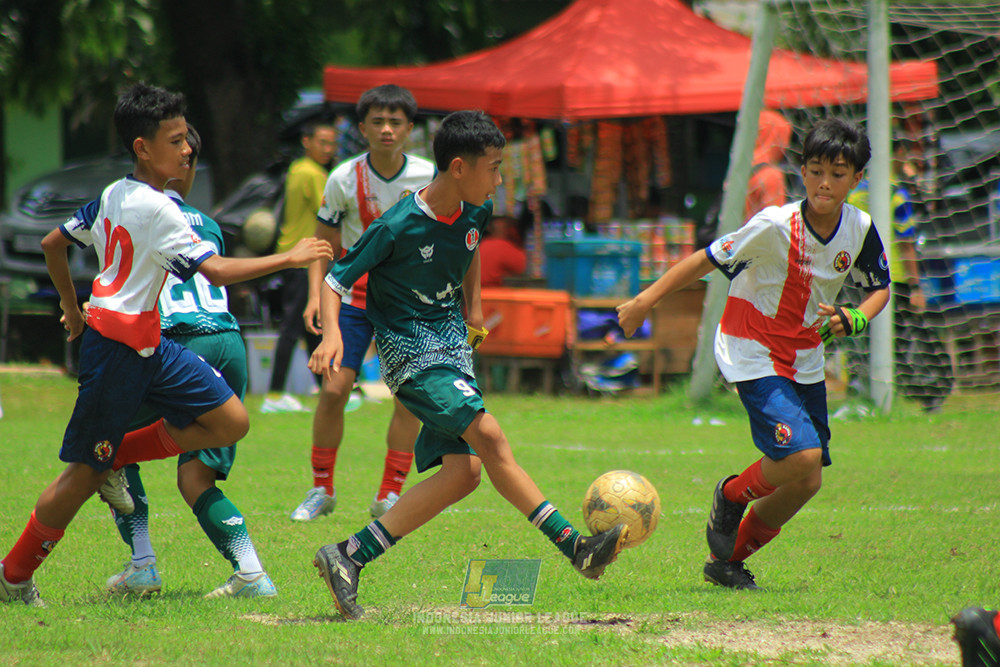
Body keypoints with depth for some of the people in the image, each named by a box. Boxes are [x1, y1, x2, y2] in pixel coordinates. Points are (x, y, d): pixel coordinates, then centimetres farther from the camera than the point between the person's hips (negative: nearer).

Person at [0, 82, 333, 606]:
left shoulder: (114, 194, 8)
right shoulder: (155, 209, -20)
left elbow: (52, 243, 18)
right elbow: (216, 271, -25)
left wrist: (71, 308, 27)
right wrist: (289, 259, -19)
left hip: (148, 346, 9)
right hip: (118, 348, -9)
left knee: (229, 421, 1)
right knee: (84, 473, 0)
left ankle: (116, 459, 13)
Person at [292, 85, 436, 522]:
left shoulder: (428, 178, -8)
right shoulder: (344, 179, -10)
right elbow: (324, 244, 0)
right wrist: (315, 296, -11)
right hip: (355, 295, -1)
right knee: (334, 390, -9)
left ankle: (389, 497, 1)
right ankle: (321, 490, 8)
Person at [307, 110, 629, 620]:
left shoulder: (475, 212, 3)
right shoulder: (398, 227, -17)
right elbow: (336, 279, -11)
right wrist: (332, 334, -27)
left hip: (452, 347, 8)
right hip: (409, 351, -8)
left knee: (462, 471, -6)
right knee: (487, 434, -23)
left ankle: (349, 557, -2)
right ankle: (573, 545, -23)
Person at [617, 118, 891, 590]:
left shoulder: (860, 230, -6)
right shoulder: (775, 226, -22)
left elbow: (879, 287, 10)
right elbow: (707, 259, -15)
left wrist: (853, 319, -11)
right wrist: (647, 300, -15)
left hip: (805, 360, 6)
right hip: (752, 352, -6)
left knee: (806, 483, 4)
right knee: (802, 456, -24)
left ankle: (726, 560, 22)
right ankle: (732, 495, 7)